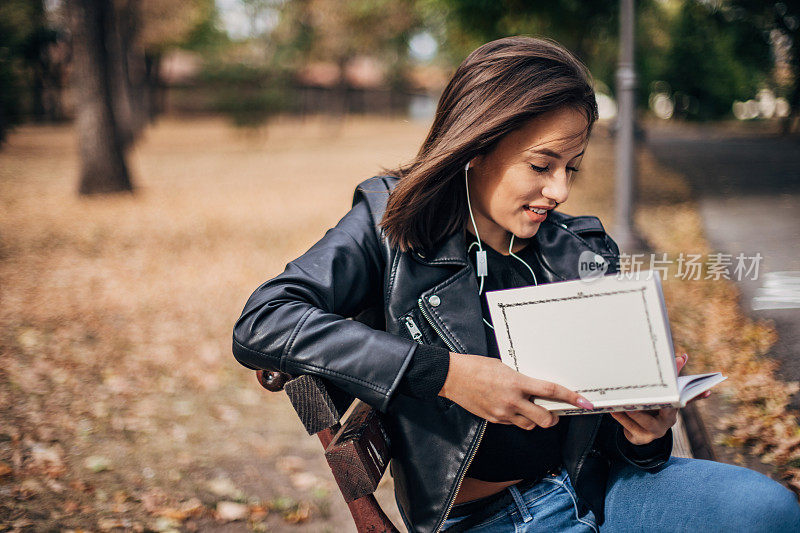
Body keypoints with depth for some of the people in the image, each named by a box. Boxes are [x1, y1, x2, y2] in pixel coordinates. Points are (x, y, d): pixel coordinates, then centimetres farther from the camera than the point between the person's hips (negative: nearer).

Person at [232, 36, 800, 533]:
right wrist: (446, 373, -24)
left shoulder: (585, 251, 7)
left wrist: (643, 432, -12)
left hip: (594, 486, 5)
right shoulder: (391, 227, -5)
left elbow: (610, 399, 14)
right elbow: (261, 324, -19)